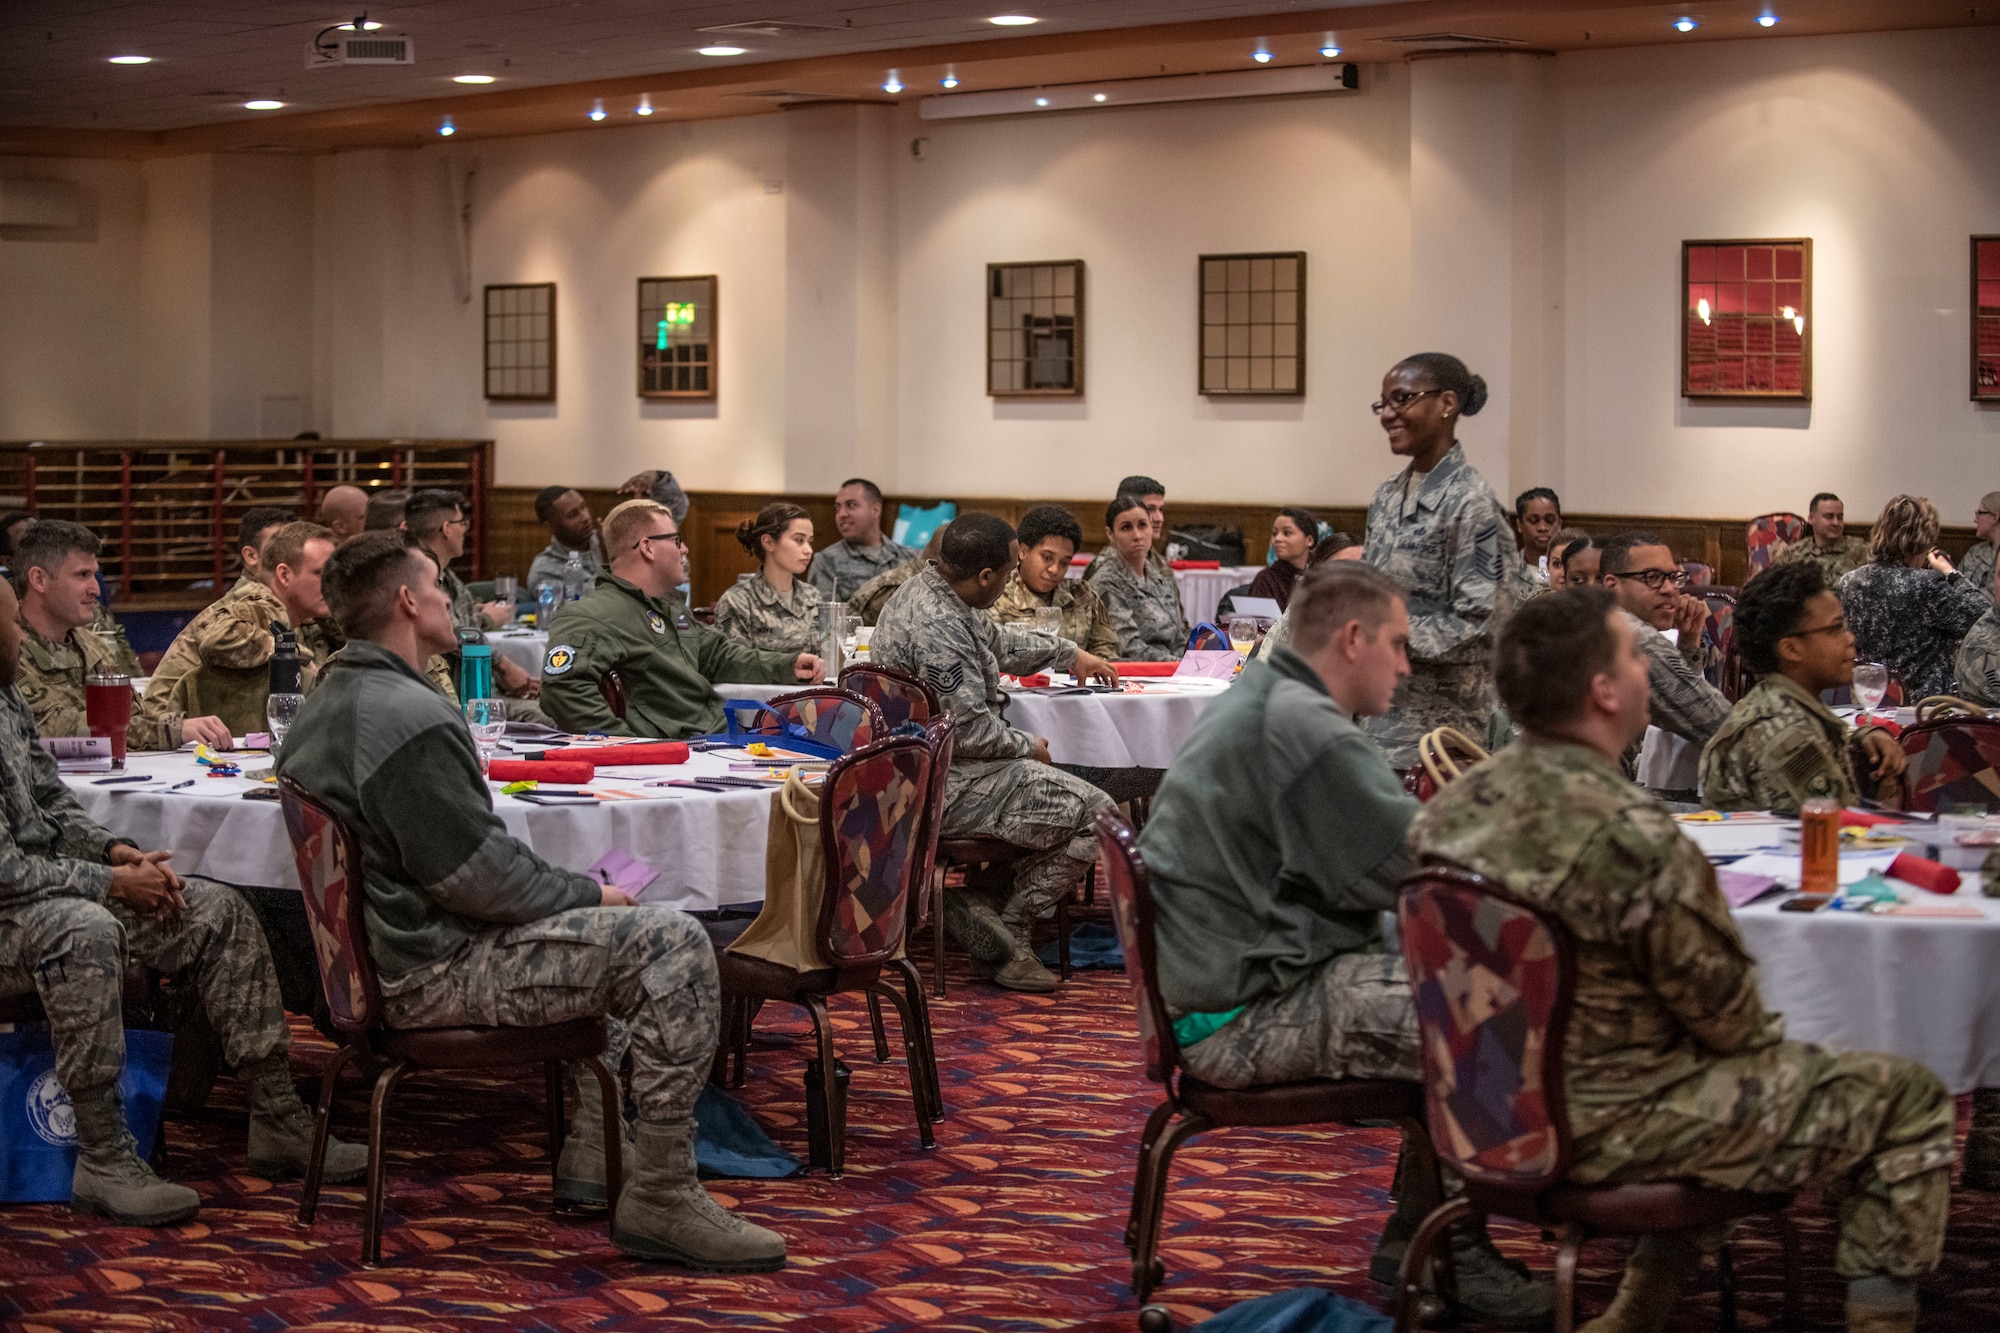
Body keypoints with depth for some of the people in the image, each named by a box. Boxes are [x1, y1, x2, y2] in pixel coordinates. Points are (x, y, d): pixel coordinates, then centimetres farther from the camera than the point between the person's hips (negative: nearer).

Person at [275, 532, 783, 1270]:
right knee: (675, 946, -17)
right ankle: (661, 1198, -12)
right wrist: (588, 894, -7)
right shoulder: (408, 717, -22)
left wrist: (577, 891, 13)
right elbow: (480, 876, -23)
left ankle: (590, 1154, 28)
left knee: (612, 934, 30)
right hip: (432, 973, -11)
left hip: (384, 949, 11)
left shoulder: (325, 704, 12)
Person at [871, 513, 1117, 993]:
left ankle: (974, 902, 13)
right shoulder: (938, 626, -26)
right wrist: (1028, 747, -6)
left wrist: (1069, 654, 36)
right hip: (942, 787, -11)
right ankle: (1006, 933, 2)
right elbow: (971, 731, -25)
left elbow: (998, 641, 28)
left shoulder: (926, 589, 8)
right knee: (1095, 813, -9)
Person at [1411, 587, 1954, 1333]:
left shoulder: (1453, 806, -3)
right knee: (1909, 1101, 4)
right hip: (1607, 1124, -8)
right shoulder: (1632, 837, -27)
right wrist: (1763, 1034, 8)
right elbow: (1728, 1013, -15)